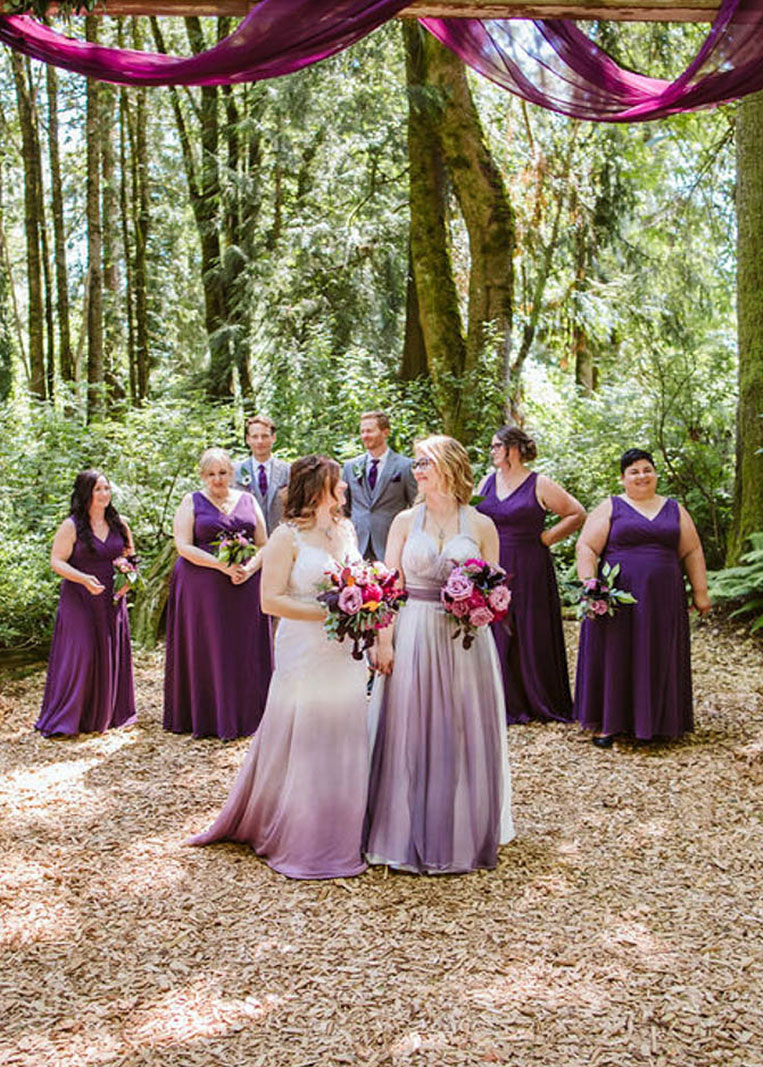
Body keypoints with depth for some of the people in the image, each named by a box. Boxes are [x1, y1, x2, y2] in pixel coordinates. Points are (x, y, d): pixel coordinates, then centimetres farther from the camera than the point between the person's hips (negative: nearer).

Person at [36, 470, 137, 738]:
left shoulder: (119, 524, 7)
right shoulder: (71, 526, -8)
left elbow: (131, 556, 17)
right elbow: (57, 561, -9)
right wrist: (83, 578, -24)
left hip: (112, 600, 5)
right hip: (79, 600, -5)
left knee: (112, 654, 8)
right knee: (78, 655, -7)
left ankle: (108, 713, 23)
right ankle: (64, 719, 3)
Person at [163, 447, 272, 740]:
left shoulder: (248, 501, 12)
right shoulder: (192, 502, 4)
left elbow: (263, 545, 9)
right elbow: (184, 546, -6)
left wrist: (249, 568, -11)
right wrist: (223, 566, -16)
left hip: (246, 588, 2)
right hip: (203, 589, -2)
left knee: (245, 652, 3)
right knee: (206, 651, 0)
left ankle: (246, 716, 11)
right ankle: (207, 718, 9)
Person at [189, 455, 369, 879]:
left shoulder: (346, 529, 11)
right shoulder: (288, 537, -9)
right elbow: (271, 600, -14)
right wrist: (325, 613, -19)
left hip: (346, 654, 6)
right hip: (305, 653, -6)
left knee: (342, 742, 11)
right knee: (300, 743, 3)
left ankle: (338, 835, 26)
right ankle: (295, 839, 18)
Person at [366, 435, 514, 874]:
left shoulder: (481, 526, 2)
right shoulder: (406, 521, 4)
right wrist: (384, 641, -7)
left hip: (465, 641, 0)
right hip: (414, 636, 1)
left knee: (462, 732, 6)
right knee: (410, 733, 4)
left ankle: (462, 834, 22)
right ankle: (411, 834, 18)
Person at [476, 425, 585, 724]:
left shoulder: (539, 485, -4)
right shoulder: (487, 482, 11)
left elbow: (578, 514, -1)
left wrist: (546, 538, -7)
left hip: (527, 573, -4)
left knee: (532, 636, 1)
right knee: (497, 635, 5)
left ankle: (544, 704, 14)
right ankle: (507, 703, 15)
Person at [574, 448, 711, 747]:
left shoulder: (674, 510, 13)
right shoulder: (610, 508, 3)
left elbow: (692, 553, 13)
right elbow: (586, 548, -3)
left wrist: (700, 591, 7)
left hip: (663, 601, 3)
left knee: (660, 660, 6)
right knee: (613, 657, 1)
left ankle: (655, 722, 18)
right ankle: (607, 722, 10)